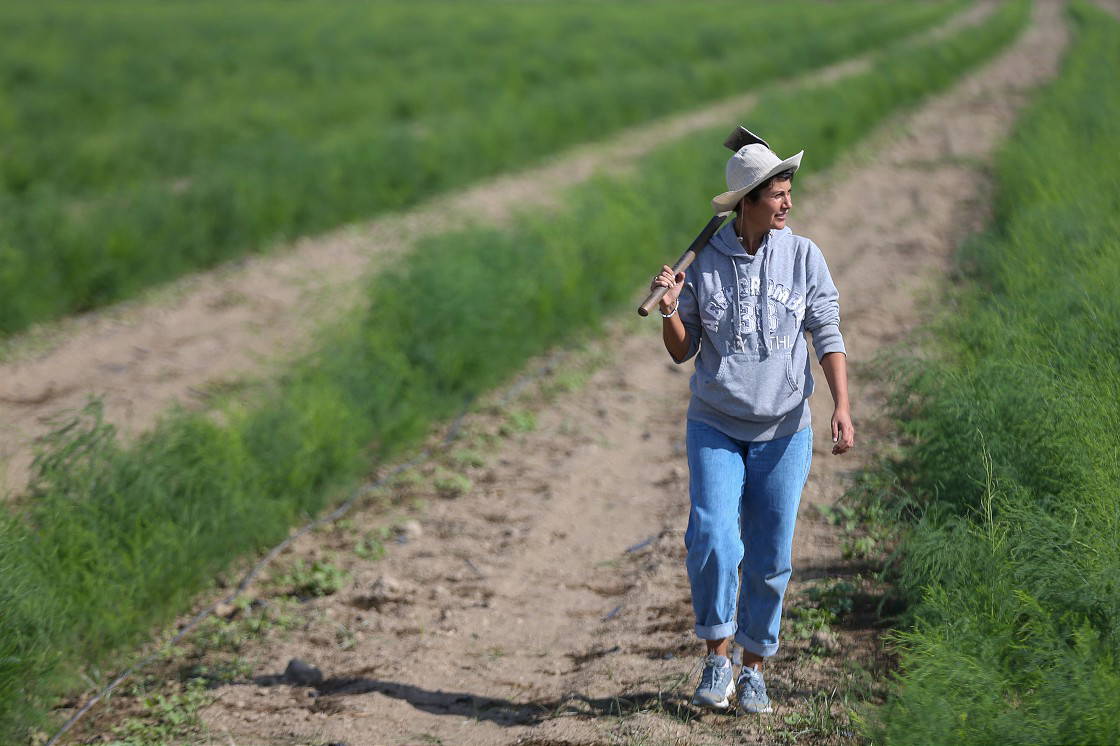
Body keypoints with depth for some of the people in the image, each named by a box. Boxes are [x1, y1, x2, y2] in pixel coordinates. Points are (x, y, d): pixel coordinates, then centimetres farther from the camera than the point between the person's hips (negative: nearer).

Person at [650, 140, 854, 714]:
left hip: (783, 430, 1)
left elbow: (828, 336, -6)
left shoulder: (803, 257, -3)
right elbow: (682, 352, 2)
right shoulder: (701, 260, -4)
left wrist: (842, 407, -19)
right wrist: (669, 309, -18)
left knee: (770, 559, 3)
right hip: (715, 426, 0)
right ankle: (717, 657, 2)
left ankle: (753, 670, 20)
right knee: (712, 541, -17)